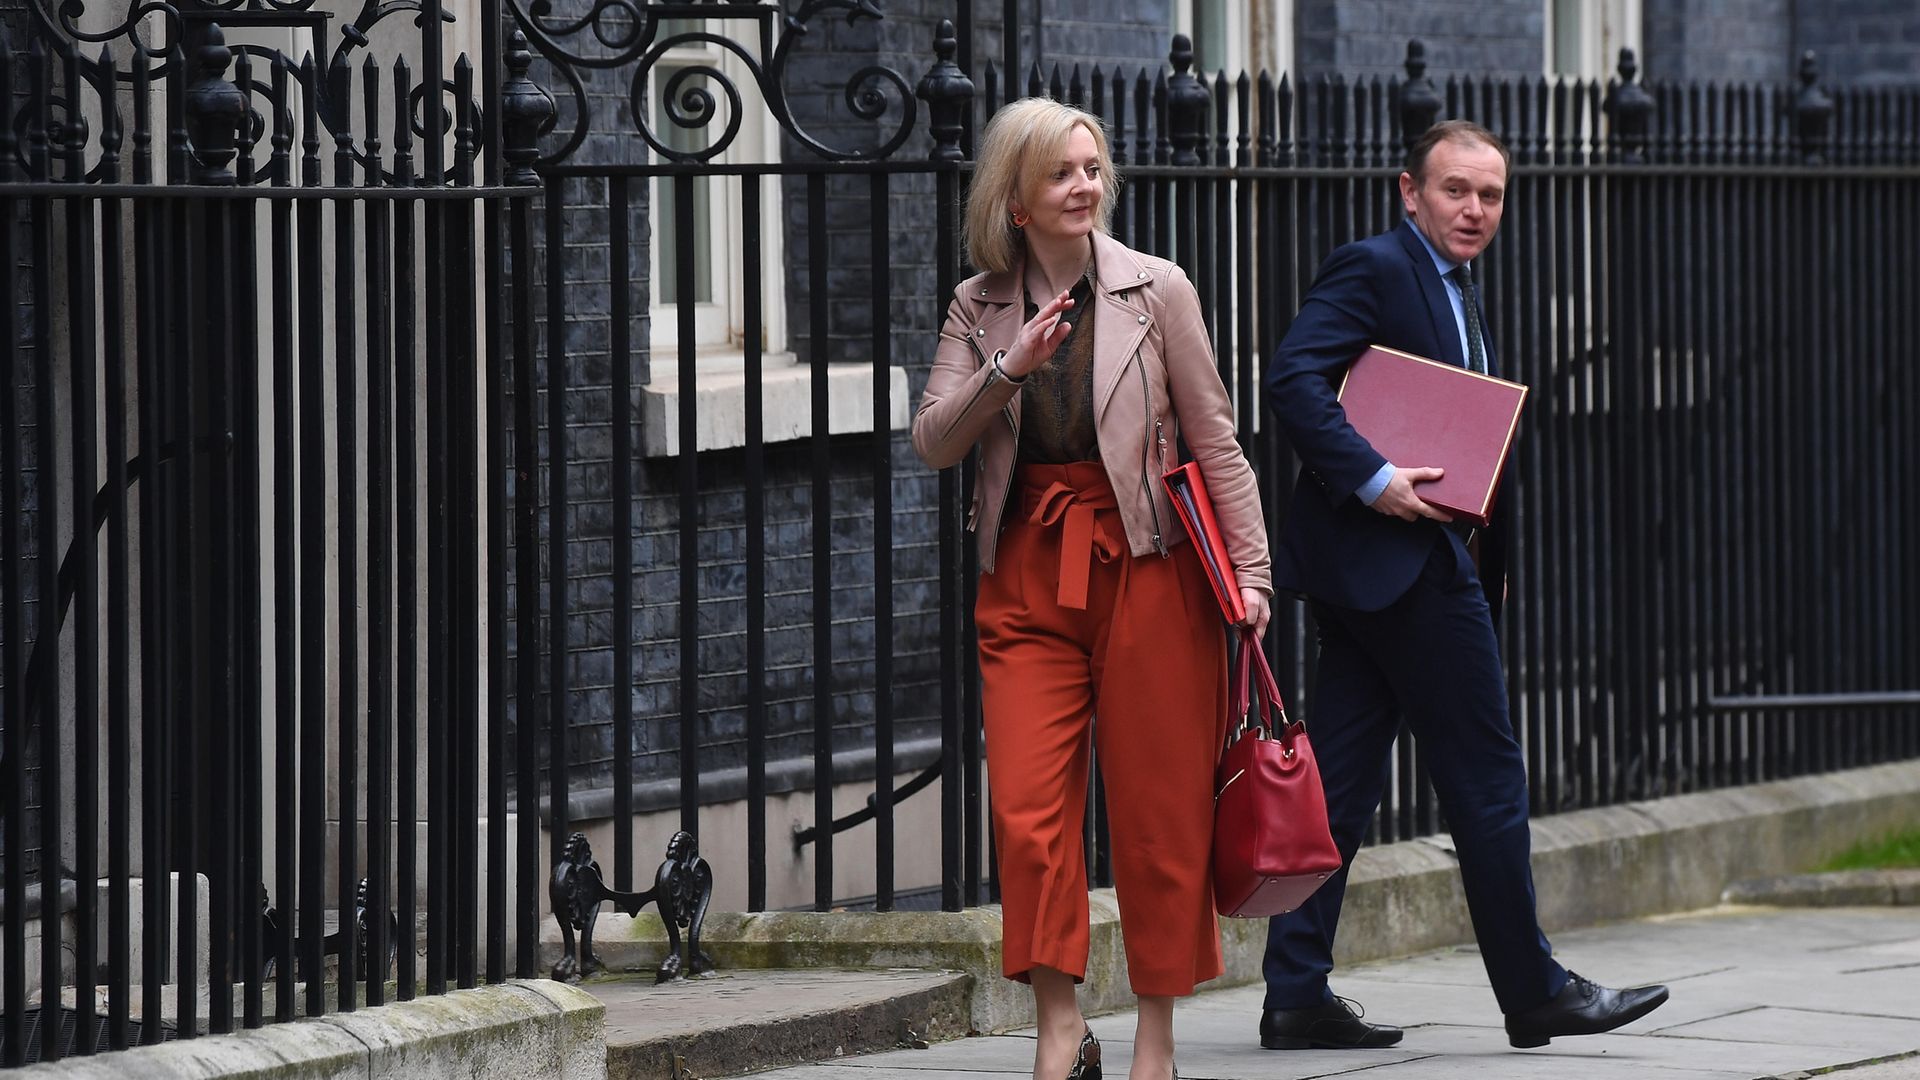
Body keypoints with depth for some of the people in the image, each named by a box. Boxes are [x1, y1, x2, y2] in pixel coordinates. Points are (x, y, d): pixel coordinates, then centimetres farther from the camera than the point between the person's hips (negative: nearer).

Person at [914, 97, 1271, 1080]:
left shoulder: (1157, 291, 1)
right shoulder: (979, 308, 8)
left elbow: (1216, 442, 2)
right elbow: (932, 443, -1)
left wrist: (1249, 569, -4)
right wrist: (1009, 368, -16)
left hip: (1146, 567, -2)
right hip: (1027, 578, 2)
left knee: (1159, 811, 1)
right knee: (1027, 808, -10)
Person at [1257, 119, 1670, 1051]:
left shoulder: (1456, 288, 20)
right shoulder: (1373, 268, -10)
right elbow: (1293, 379, -20)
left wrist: (1486, 544, 11)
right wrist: (1373, 479, -26)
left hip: (1430, 548, 10)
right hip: (1393, 551, -10)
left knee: (1341, 776, 7)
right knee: (1485, 772, -3)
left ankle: (1297, 996, 7)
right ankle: (1534, 993, 4)